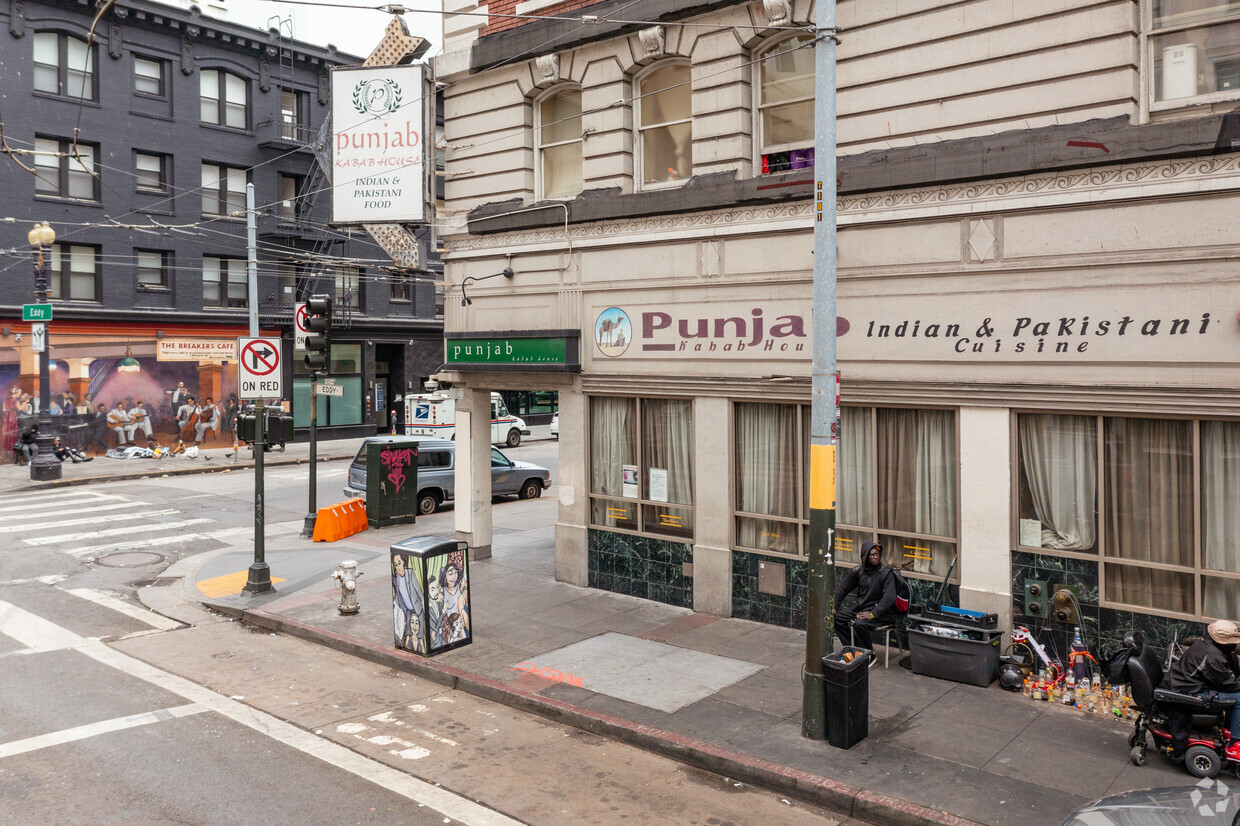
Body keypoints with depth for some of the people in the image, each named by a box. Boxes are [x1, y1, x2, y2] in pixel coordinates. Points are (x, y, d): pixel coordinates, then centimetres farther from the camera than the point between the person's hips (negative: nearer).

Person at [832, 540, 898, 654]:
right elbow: (842, 588, 11)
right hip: (860, 609, 7)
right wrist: (834, 607, 1)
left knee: (859, 624, -32)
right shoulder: (858, 571, 5)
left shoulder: (886, 573, -11)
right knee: (837, 618, -7)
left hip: (880, 612, -7)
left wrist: (873, 614, -27)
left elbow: (889, 597, -20)